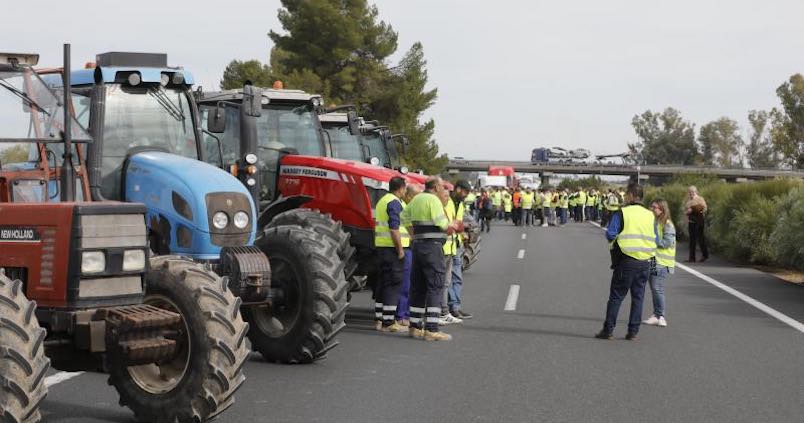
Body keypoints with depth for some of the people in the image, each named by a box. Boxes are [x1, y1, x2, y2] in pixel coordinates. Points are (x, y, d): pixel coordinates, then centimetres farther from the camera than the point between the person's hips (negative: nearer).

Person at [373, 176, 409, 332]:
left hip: (381, 246, 10)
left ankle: (379, 319, 19)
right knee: (393, 284, -7)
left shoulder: (382, 201, 17)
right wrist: (400, 250, -19)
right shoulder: (395, 203, -14)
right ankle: (388, 322, -8)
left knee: (383, 282, 15)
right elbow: (394, 228, -21)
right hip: (393, 247, -10)